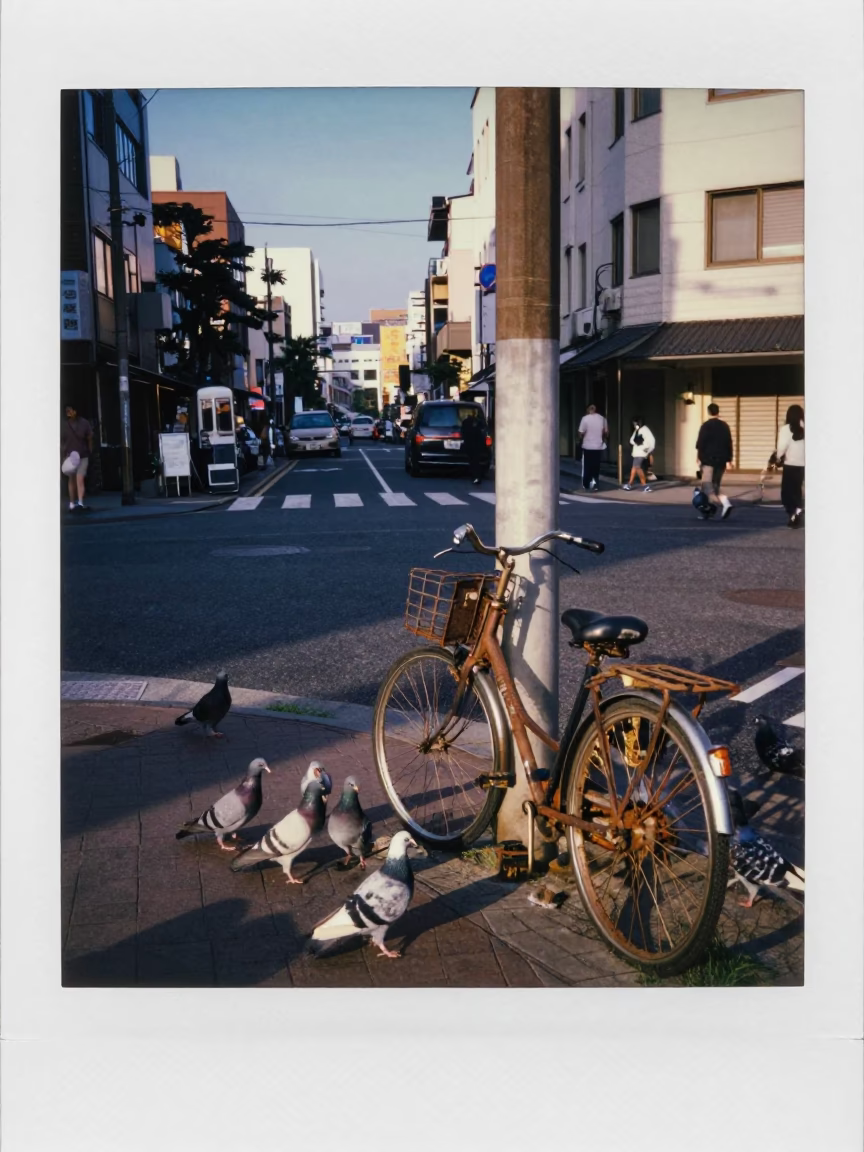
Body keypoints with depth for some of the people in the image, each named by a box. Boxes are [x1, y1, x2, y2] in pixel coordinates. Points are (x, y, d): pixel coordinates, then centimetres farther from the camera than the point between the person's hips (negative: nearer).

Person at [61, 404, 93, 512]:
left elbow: (90, 439, 4)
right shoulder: (64, 425, -5)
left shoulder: (84, 423, -6)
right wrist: (61, 458, -3)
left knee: (80, 479, -15)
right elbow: (61, 442, 0)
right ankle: (72, 504, 18)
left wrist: (90, 453, 7)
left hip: (82, 456, -1)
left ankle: (80, 503, -22)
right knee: (72, 480, 9)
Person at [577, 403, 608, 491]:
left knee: (587, 467, 7)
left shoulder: (585, 418, -10)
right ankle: (594, 481, -4)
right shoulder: (602, 418, 2)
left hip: (587, 446, -2)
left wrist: (580, 441, 8)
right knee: (596, 466, 11)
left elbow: (581, 433, -11)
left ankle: (586, 485, 11)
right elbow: (606, 432, 8)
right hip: (598, 446, 3)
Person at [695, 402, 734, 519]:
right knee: (715, 485, 13)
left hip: (709, 459, -6)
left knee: (707, 485, -12)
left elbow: (700, 443, -11)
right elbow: (729, 443, 12)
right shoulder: (725, 426, 11)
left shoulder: (706, 426, -6)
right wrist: (729, 459, 17)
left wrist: (699, 457, -4)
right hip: (721, 459, 6)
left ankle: (722, 501, -36)